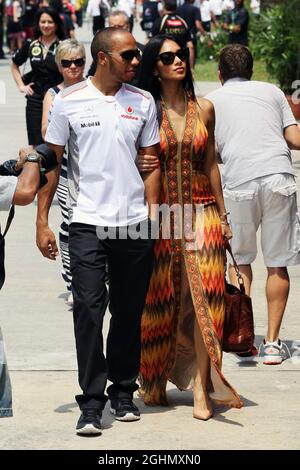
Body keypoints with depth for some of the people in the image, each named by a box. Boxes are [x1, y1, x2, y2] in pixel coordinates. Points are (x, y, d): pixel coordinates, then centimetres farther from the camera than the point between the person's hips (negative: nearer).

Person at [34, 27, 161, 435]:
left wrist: (152, 216, 3)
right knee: (89, 309, -9)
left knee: (129, 313, 8)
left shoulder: (143, 102, 7)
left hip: (135, 225, 3)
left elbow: (151, 162, 12)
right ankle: (92, 402, -4)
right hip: (88, 224, -2)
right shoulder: (68, 101, 0)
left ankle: (123, 392, 21)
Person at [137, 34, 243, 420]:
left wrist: (223, 215, 12)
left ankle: (200, 387, -6)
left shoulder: (204, 109, 7)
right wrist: (139, 167, -16)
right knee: (160, 301, 3)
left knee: (204, 299, -6)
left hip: (203, 213, 2)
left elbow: (210, 164, 12)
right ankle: (156, 383, 16)